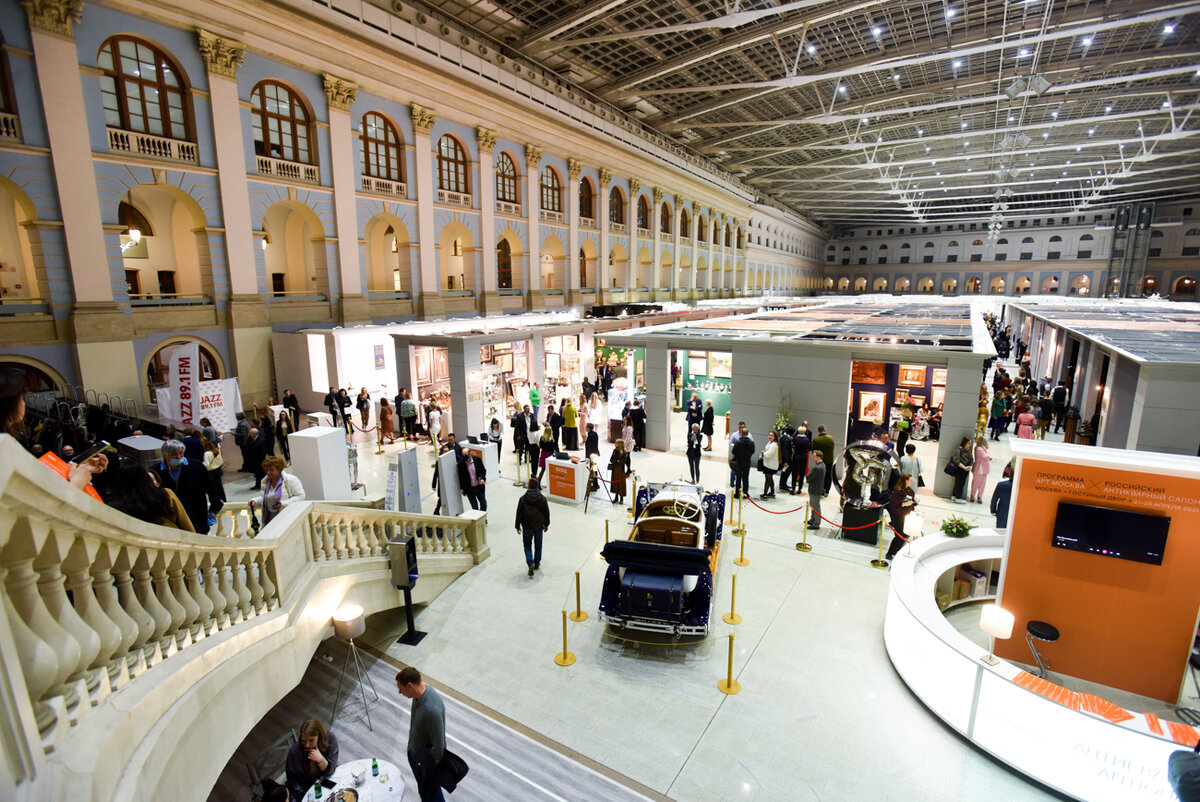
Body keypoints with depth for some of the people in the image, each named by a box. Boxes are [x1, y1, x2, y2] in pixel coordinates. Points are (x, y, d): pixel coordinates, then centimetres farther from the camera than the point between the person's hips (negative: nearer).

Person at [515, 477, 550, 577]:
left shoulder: (523, 499, -15)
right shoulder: (542, 498, -9)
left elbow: (519, 513, -8)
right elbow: (547, 512, 0)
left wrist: (517, 526, 4)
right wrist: (546, 524, 14)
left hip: (527, 526, -2)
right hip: (539, 526, 2)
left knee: (527, 545, 13)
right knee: (538, 545, 17)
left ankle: (530, 563, -6)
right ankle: (537, 564, 29)